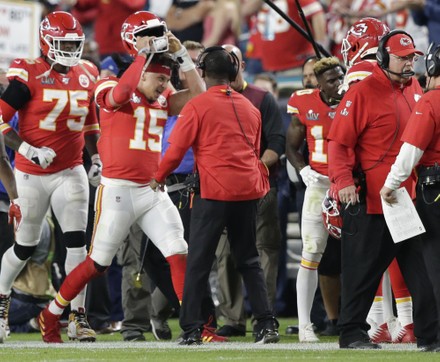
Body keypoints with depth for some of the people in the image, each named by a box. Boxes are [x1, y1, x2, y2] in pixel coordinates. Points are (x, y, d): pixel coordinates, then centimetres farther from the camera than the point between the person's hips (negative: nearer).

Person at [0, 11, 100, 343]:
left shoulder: (86, 75, 4)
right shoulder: (29, 75, -14)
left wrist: (95, 156, 11)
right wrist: (27, 149, -23)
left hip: (70, 172, 4)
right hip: (32, 175, -4)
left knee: (77, 241, -7)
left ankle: (78, 316, -3)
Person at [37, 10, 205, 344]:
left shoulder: (162, 100, 11)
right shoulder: (112, 91, -8)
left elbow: (198, 96, 4)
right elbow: (121, 92, -31)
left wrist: (182, 56, -2)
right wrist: (146, 53, -29)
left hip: (153, 192, 6)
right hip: (118, 191, -6)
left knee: (179, 255, -4)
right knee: (98, 263, 1)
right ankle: (50, 316, 17)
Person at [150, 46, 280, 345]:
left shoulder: (198, 106, -6)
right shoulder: (250, 108, 12)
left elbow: (177, 148, -5)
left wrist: (159, 179, 10)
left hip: (213, 190, -5)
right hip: (248, 189, 5)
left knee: (199, 261, 2)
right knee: (249, 261, 14)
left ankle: (192, 329, -1)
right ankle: (267, 325, 6)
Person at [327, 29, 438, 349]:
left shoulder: (414, 89, 11)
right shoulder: (362, 93, -11)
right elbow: (339, 141, -13)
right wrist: (344, 181, -23)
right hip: (370, 200, -6)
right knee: (364, 270, 1)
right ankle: (352, 333, 10)